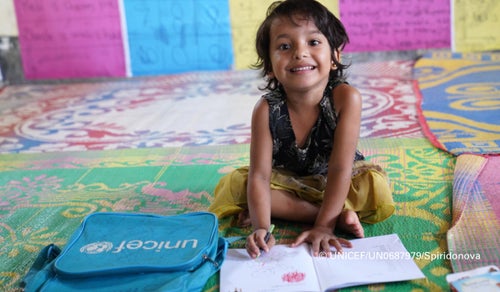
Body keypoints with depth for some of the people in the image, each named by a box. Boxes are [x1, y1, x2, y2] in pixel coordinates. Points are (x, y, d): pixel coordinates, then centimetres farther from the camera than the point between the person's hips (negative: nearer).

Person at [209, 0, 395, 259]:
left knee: (377, 188, -29)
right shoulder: (266, 109, -25)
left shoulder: (345, 98, -30)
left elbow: (340, 168, -30)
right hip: (287, 181, 3)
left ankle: (284, 208, -22)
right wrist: (261, 228, -40)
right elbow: (260, 175, -27)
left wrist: (323, 226, -35)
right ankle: (339, 215, -23)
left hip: (333, 182, -2)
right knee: (232, 185, -22)